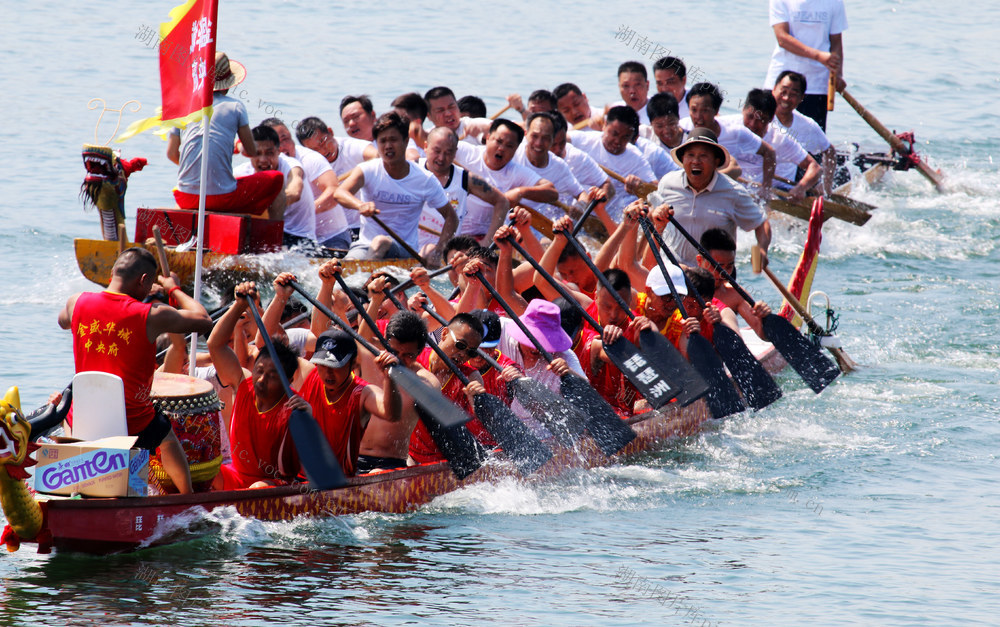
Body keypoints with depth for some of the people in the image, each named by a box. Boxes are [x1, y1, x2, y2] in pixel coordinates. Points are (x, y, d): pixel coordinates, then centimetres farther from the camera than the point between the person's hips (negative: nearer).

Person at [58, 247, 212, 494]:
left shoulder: (78, 303, -8)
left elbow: (63, 321, 18)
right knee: (166, 434, 34)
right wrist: (174, 289, 7)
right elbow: (204, 321, -8)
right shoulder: (152, 316, -19)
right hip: (135, 428, -2)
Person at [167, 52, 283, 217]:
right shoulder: (235, 107, 0)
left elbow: (171, 154, 10)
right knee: (276, 180, 17)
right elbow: (252, 152, 6)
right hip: (222, 196, -4)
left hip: (185, 198, 4)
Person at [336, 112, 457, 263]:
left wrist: (438, 250, -12)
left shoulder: (425, 180, -2)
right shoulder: (368, 170, -3)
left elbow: (451, 217, 6)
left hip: (405, 250, 0)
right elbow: (340, 193, -23)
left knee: (381, 241, -36)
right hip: (366, 244, 1)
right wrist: (360, 205, -47)